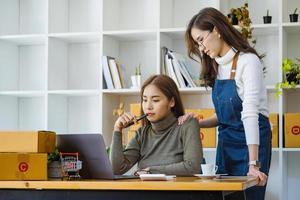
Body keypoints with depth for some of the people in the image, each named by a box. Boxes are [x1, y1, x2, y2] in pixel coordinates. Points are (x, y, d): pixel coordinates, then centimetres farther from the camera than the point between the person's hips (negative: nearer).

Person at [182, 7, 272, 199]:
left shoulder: (248, 61, -15)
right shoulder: (217, 66, 7)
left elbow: (250, 113, -24)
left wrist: (253, 163, -29)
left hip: (252, 142, -7)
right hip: (226, 144, 7)